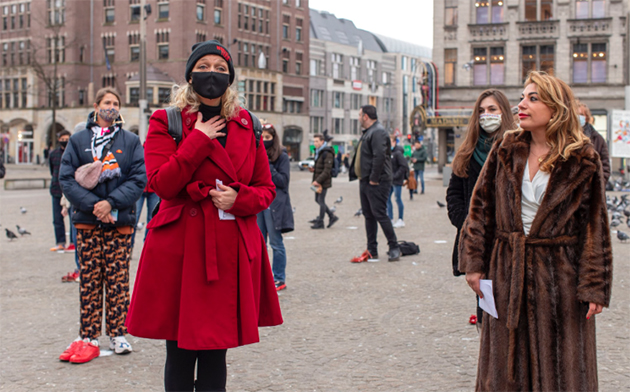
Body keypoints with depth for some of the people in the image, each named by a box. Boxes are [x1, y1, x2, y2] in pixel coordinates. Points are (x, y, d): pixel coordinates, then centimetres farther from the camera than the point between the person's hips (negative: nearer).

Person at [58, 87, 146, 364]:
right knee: (89, 280, 3)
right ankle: (88, 337, 9)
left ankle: (117, 335, 11)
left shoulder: (131, 141, 7)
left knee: (118, 280, 2)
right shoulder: (78, 140, 7)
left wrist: (111, 202, -14)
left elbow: (139, 178, -2)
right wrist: (92, 204, -14)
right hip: (87, 221, 0)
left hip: (120, 220, 0)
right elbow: (66, 178, 0)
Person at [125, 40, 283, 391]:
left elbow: (267, 189, 14)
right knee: (181, 352, 2)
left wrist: (239, 199, -6)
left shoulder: (246, 125, 12)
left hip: (232, 251, 3)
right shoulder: (167, 122, 3)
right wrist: (198, 140, -12)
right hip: (181, 248, -3)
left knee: (216, 351, 7)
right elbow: (162, 184, -11)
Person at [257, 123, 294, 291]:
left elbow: (283, 180, -8)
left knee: (276, 243, -1)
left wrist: (268, 167, -17)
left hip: (274, 205, -5)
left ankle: (279, 279, 7)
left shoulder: (282, 157, -3)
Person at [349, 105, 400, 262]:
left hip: (376, 183, -10)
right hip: (365, 181, 10)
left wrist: (374, 179, -23)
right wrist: (362, 178, 14)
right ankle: (371, 251, 16)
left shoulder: (378, 132, -15)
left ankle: (394, 248, 3)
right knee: (368, 215, 11)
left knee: (379, 214, -7)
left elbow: (379, 156, -25)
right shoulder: (367, 132, 18)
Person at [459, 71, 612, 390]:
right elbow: (480, 208, 5)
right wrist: (474, 262, -1)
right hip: (507, 272, 3)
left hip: (559, 275, -3)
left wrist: (594, 286, -9)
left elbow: (595, 225, -5)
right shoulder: (505, 152, 4)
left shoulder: (583, 161, -5)